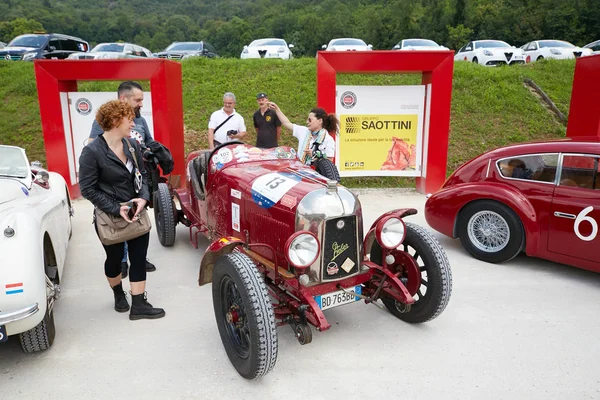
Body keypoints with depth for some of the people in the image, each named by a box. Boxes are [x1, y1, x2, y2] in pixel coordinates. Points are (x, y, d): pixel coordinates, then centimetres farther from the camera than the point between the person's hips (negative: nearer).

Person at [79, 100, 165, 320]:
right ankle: (119, 294, 43)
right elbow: (87, 189, -15)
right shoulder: (92, 151, -17)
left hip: (136, 213, 4)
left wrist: (143, 197, -12)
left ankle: (139, 304, 15)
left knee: (139, 258, 5)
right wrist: (116, 209, -20)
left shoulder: (133, 145, -1)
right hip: (109, 217, -4)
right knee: (115, 258, 16)